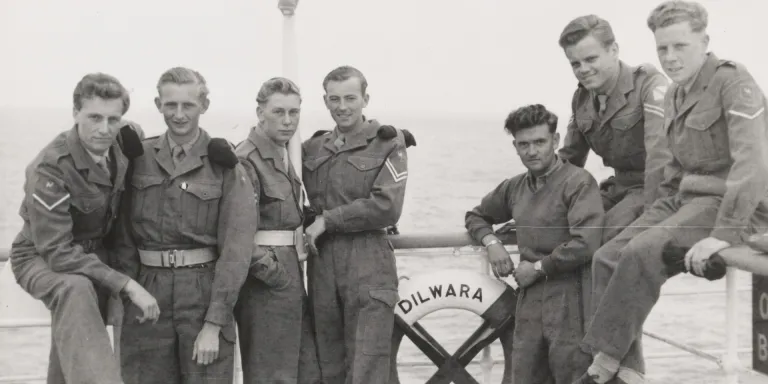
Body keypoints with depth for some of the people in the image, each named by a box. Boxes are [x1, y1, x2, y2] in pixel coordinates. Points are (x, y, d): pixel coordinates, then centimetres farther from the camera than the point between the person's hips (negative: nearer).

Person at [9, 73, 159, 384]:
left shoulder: (124, 146, -10)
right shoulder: (49, 168, -28)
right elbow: (57, 252, -30)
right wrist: (126, 285, -34)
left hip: (96, 254, 6)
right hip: (42, 257, -6)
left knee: (72, 358, 16)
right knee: (74, 290, -39)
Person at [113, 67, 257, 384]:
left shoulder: (224, 166, -4)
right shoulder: (139, 158, 6)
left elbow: (235, 248, -9)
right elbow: (124, 236, 8)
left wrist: (214, 325, -13)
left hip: (206, 294, -2)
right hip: (147, 294, 3)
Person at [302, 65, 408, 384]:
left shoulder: (388, 143, 1)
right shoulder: (313, 148, 14)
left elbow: (386, 208, -11)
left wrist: (327, 220, -9)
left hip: (369, 268, -4)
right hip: (321, 265, 5)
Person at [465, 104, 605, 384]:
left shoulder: (578, 182, -7)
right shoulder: (515, 187, 14)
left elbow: (584, 245, -18)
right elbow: (475, 216, 29)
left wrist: (539, 268, -8)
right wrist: (491, 242, 8)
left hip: (569, 299, -6)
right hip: (529, 300, 6)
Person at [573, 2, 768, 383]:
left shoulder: (732, 81, -12)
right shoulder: (674, 95, 14)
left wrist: (724, 232, -29)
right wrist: (658, 213, 11)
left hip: (733, 204, -8)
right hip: (688, 197, 8)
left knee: (643, 251, -29)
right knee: (608, 257, -9)